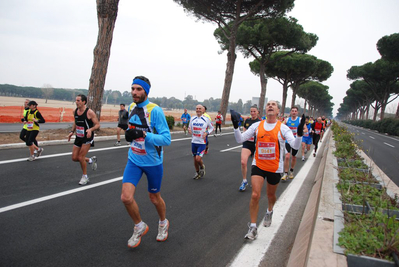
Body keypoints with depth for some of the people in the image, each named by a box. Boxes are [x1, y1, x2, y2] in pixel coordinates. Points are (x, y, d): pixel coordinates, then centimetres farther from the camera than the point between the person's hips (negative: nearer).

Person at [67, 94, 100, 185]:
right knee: (74, 158, 6)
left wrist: (90, 130, -33)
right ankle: (91, 160, 32)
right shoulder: (75, 111, 2)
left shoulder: (89, 112, -18)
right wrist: (72, 132, 8)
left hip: (87, 138, -7)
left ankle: (85, 177, 12)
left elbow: (98, 125, -15)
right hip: (78, 137, 7)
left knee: (81, 157, -9)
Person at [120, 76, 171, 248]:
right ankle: (140, 227, 18)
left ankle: (163, 223, 45)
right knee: (126, 197, -10)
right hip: (134, 160, 4)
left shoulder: (155, 110, -20)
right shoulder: (131, 107, 1)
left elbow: (167, 139, -24)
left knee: (154, 198, 13)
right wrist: (129, 134, -1)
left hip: (153, 162, -4)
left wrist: (143, 135, -35)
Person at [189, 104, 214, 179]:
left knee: (198, 158, -15)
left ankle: (202, 167, 18)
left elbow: (211, 128, 6)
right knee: (195, 159, 12)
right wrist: (189, 130, -12)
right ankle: (197, 173, 34)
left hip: (202, 143, -4)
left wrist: (207, 133, -12)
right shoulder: (192, 119, 4)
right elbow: (191, 129, 13)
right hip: (194, 142, 4)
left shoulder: (206, 119, -6)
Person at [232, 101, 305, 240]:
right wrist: (236, 126, -18)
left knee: (271, 195, 18)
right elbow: (240, 139, -2)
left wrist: (300, 133, -34)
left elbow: (295, 145, -16)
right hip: (258, 165, 1)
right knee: (255, 195, -11)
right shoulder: (257, 125, -1)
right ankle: (253, 227, 2)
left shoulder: (282, 128, -7)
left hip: (275, 168, 0)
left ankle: (269, 212, 53)